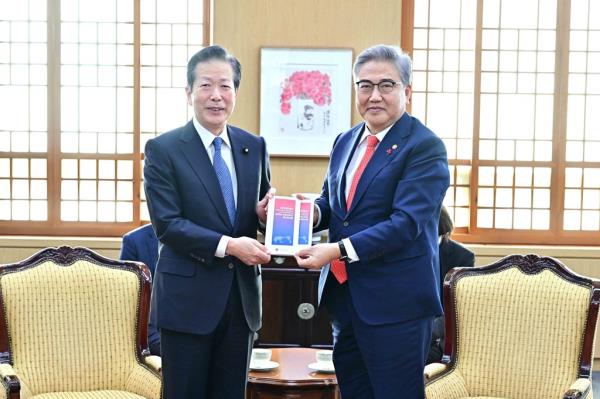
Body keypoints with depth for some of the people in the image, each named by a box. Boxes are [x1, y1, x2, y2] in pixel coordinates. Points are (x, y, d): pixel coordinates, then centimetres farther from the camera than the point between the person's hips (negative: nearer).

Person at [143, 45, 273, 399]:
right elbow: (167, 224, -13)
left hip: (242, 296, 4)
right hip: (188, 298, -4)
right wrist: (227, 245, -23)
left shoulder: (255, 147, 8)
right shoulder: (163, 150, -5)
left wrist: (264, 214, -7)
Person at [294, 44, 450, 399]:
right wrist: (314, 211, -2)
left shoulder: (424, 146, -12)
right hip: (344, 294, 7)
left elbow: (407, 222, -21)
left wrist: (340, 250, -26)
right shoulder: (345, 142, 13)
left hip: (396, 302, -7)